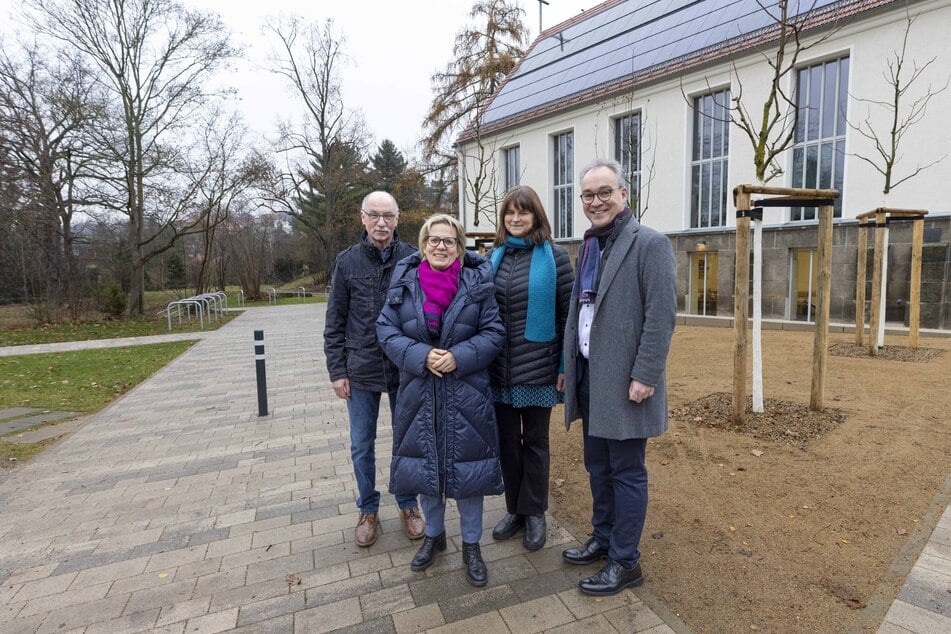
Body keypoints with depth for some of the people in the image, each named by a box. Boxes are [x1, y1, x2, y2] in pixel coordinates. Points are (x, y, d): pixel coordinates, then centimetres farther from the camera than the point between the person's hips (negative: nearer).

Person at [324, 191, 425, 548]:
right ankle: (368, 510, 34)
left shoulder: (413, 259, -4)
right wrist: (337, 371, -1)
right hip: (361, 371, 1)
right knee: (362, 447, 13)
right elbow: (335, 323, 2)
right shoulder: (347, 261, 0)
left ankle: (408, 505, 35)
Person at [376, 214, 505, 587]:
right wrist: (421, 356, -17)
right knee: (425, 463, 15)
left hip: (466, 394, -2)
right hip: (419, 392, 2)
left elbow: (493, 332, -4)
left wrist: (460, 356, -18)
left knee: (466, 467, 8)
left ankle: (471, 546, 32)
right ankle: (434, 535, 41)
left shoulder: (477, 282, -4)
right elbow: (387, 330, -2)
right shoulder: (404, 282, 0)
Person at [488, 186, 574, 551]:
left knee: (535, 440, 11)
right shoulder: (495, 256, 7)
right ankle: (515, 509, 32)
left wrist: (565, 366, -7)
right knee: (507, 439, 13)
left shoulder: (553, 256, -5)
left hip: (538, 367, -4)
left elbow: (569, 313, -5)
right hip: (500, 369, 4)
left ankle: (535, 513, 29)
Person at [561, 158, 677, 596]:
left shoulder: (650, 244, -10)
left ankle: (625, 562, 24)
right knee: (597, 466, 19)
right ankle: (603, 539, 38)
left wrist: (644, 376, -19)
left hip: (623, 381, -7)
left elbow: (661, 317, -16)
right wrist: (570, 366, 14)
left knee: (626, 472, 7)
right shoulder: (589, 246, 13)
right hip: (589, 376, 7)